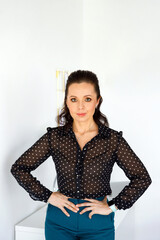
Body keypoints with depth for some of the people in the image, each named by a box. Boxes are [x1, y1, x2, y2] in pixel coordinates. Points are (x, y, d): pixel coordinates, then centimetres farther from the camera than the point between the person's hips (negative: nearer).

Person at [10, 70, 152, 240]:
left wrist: (112, 206, -6)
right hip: (60, 220, 1)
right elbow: (18, 168, 2)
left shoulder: (113, 139, -7)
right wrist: (47, 196, -4)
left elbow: (142, 178, -3)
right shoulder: (54, 137, -4)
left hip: (98, 223, 0)